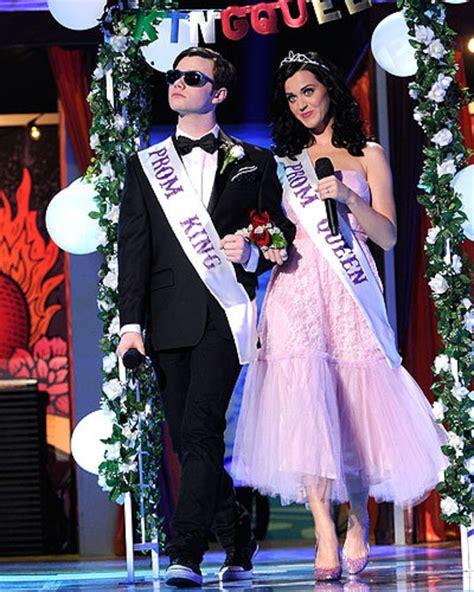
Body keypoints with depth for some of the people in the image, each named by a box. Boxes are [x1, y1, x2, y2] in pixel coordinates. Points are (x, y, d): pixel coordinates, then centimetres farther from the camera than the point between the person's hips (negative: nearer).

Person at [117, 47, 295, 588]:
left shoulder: (252, 163, 12)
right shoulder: (144, 166, 16)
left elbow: (281, 239, 15)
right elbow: (132, 250, 9)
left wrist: (253, 254, -8)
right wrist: (131, 323, -1)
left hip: (224, 314, -3)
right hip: (169, 317, 3)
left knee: (201, 430, -16)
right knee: (188, 440, 5)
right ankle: (238, 543, 20)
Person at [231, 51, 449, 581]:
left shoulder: (367, 156, 12)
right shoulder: (283, 163, 18)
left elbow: (387, 235, 4)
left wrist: (348, 197, -11)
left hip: (350, 293, -1)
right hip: (297, 290, 1)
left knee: (354, 403, -2)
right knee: (306, 399, -16)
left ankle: (358, 522, 17)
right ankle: (325, 532, -21)